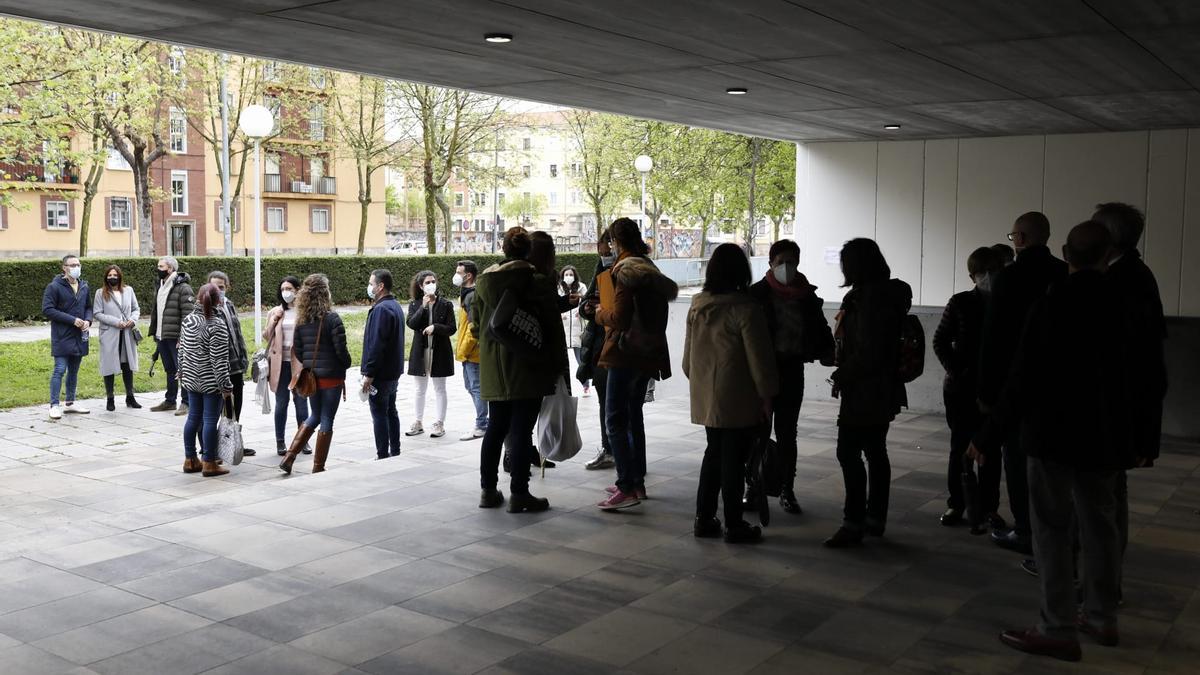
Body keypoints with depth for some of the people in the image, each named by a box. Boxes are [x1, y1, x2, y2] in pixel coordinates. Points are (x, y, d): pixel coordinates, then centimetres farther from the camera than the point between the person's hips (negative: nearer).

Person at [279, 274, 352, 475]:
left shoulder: (301, 320, 2)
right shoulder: (332, 319, -14)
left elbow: (296, 349, 6)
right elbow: (341, 349, -15)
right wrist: (347, 365, 5)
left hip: (311, 376, 6)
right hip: (331, 376, -6)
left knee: (314, 416, 21)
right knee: (326, 420, 4)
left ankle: (289, 457, 12)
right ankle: (318, 468, 9)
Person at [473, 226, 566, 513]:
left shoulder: (484, 280, 6)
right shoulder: (538, 281, -9)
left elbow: (477, 324, 12)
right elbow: (552, 326, -7)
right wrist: (559, 365, 1)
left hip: (493, 368, 5)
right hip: (527, 368, -5)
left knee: (495, 427, 14)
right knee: (522, 430, -1)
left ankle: (488, 489, 20)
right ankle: (519, 494, 2)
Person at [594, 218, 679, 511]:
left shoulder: (626, 271, -16)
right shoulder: (649, 268, 13)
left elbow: (620, 319, -22)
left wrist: (601, 312, -1)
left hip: (626, 354, -9)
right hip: (648, 353, 10)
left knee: (615, 420, -6)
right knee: (633, 416, 18)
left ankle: (627, 488, -10)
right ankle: (637, 481, 23)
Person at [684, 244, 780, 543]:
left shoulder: (697, 306, 5)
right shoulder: (746, 308, -16)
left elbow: (688, 354, 14)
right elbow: (759, 359, -14)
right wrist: (767, 396, -5)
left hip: (705, 397, 6)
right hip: (738, 400, -6)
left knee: (714, 453, 17)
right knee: (734, 459, 2)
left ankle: (704, 518, 20)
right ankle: (734, 525, 11)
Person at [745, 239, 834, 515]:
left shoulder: (807, 296, 5)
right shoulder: (757, 294, -5)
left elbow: (820, 329, 9)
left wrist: (830, 353, -9)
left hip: (792, 370, 3)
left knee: (787, 433, 10)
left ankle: (786, 490, 18)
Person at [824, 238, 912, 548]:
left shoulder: (871, 298, -20)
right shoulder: (887, 293, 12)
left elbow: (867, 353, -22)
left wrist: (841, 377, -11)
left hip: (864, 392, -10)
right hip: (883, 390, 10)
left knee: (849, 453, -7)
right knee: (875, 452, 14)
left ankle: (854, 523, -4)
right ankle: (875, 518, 23)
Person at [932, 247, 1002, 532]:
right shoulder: (960, 303, -2)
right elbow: (941, 341, 1)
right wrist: (955, 371, -8)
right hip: (962, 388, 0)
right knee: (961, 448, 7)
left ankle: (986, 509, 11)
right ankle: (957, 504, 17)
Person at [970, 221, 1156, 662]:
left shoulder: (1051, 304, -16)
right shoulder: (1131, 305, -1)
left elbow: (1022, 378, -17)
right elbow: (1144, 375, 8)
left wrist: (989, 438, -11)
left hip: (1055, 432, -5)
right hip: (1105, 434, 5)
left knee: (1053, 529, 1)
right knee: (1099, 525, 16)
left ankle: (1059, 629, 3)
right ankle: (1102, 618, 27)